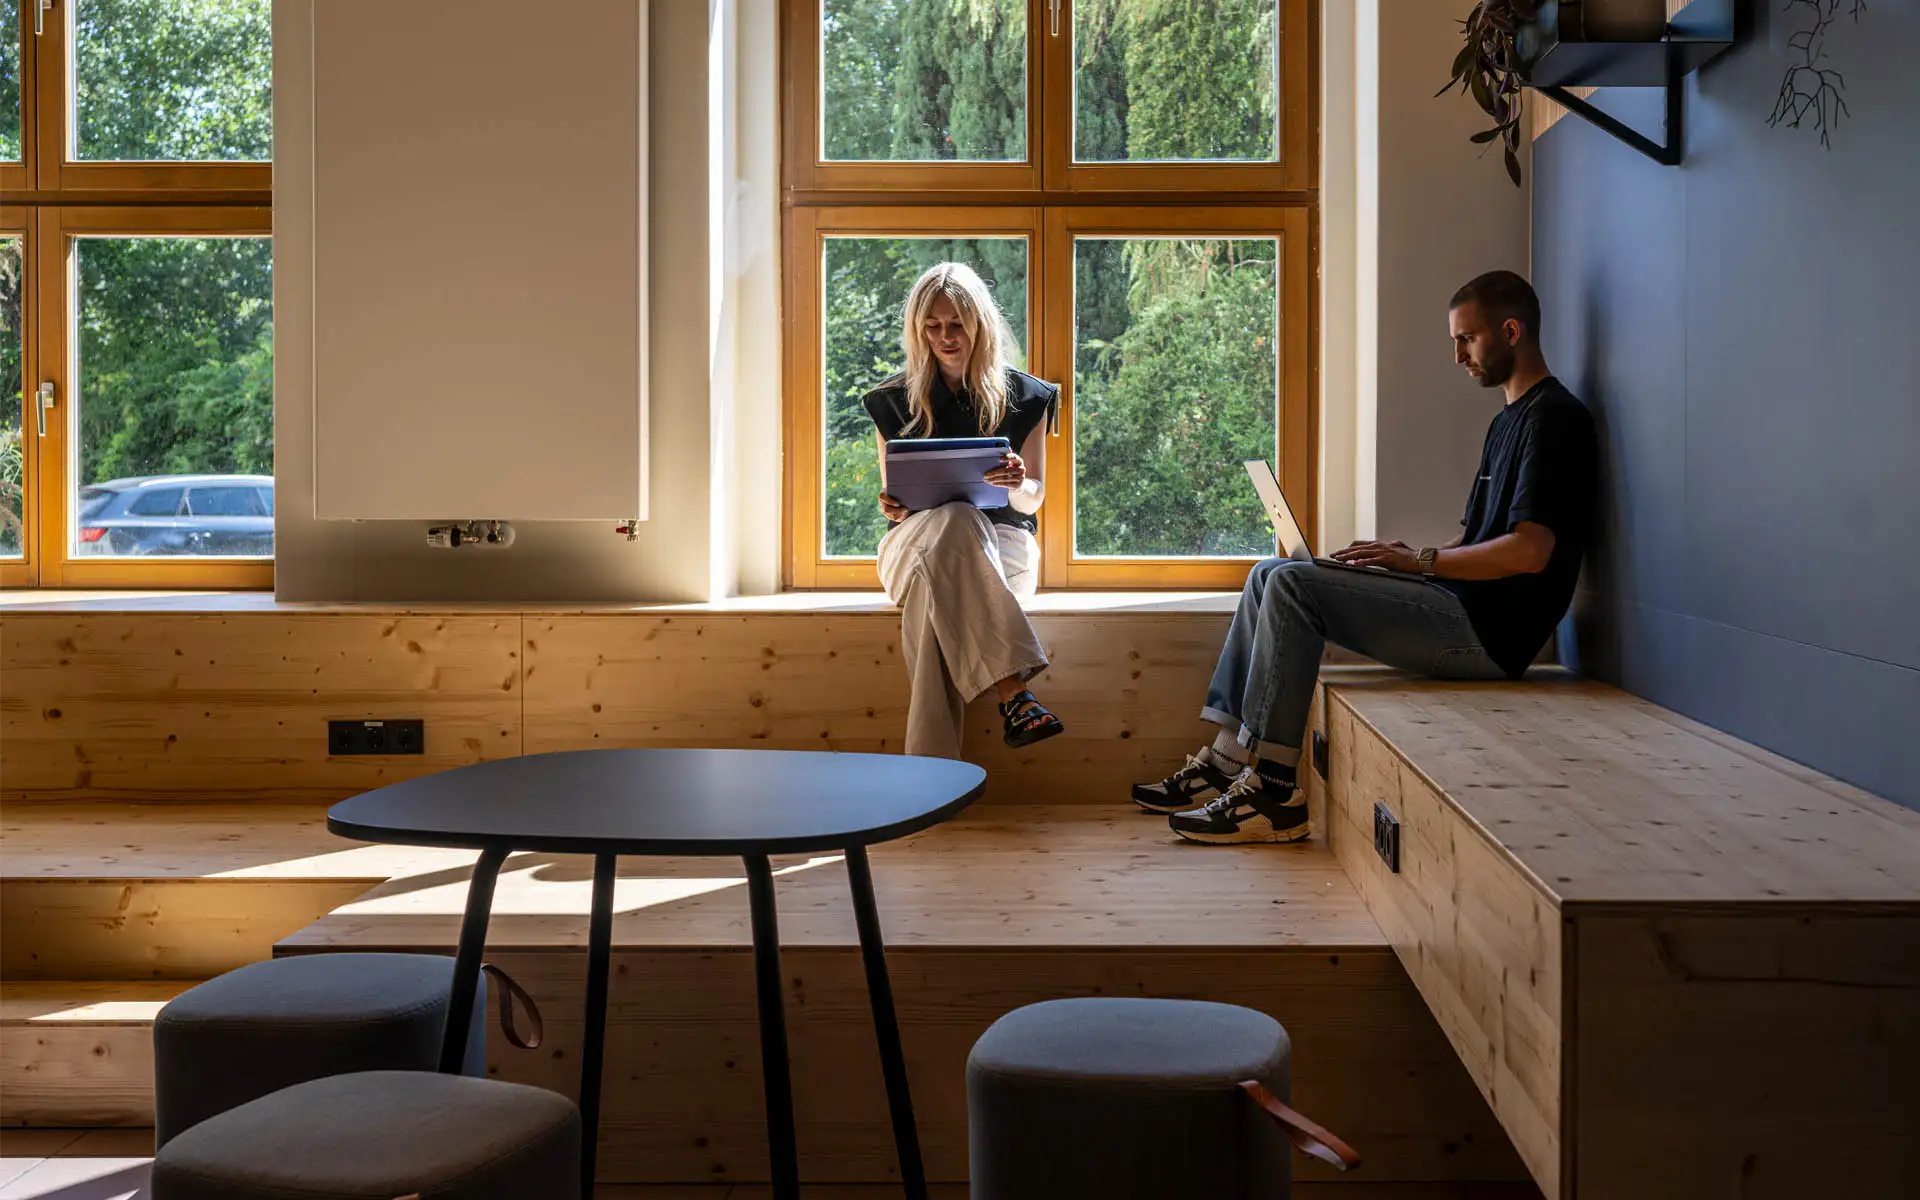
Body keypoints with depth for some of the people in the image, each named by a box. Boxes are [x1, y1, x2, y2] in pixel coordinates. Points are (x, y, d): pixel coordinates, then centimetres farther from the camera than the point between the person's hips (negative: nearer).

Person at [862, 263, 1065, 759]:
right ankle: (1013, 692, -50)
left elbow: (1033, 498, 9)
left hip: (1002, 543, 0)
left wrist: (1016, 486, -17)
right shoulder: (895, 400, 12)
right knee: (955, 523, -39)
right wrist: (892, 508, -11)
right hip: (915, 542, 0)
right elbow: (892, 496, 15)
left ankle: (930, 770, -44)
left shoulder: (1023, 397, 10)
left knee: (933, 585, -38)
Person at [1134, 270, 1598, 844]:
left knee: (1293, 585, -21)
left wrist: (1420, 559, -12)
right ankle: (1227, 761, 0)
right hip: (1465, 610, 10)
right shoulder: (1509, 420, 23)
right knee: (1270, 576, 6)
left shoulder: (1553, 417, -9)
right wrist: (1404, 556, 7)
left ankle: (1273, 794, -20)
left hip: (1489, 631, -10)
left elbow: (1529, 552, -21)